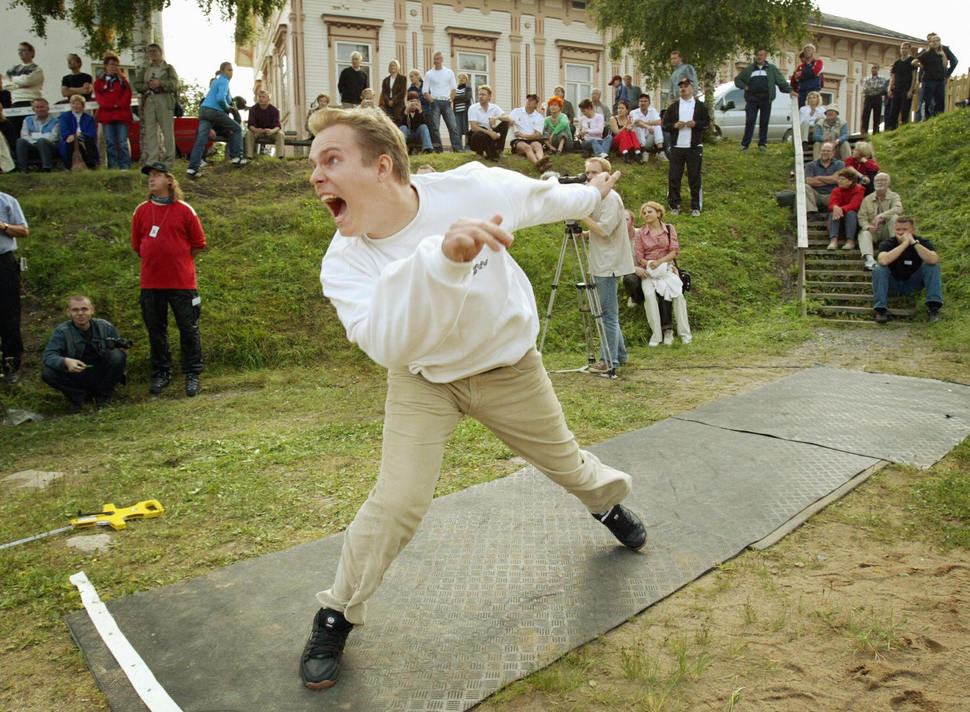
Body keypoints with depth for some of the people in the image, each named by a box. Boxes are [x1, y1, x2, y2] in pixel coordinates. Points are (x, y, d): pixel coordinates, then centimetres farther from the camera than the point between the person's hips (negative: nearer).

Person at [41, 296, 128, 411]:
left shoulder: (105, 327, -4)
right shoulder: (61, 331, -7)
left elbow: (121, 349, 3)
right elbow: (48, 356, -18)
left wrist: (123, 350, -23)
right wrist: (65, 361, -41)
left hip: (101, 375, 0)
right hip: (75, 377, 0)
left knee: (117, 355, -27)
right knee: (47, 373, -26)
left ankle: (104, 394, -4)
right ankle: (78, 396, 0)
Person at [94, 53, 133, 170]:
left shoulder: (123, 80, 15)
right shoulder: (99, 82, 15)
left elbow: (127, 95, 5)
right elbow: (98, 97, 4)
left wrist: (119, 104, -11)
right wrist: (112, 105, -11)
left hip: (122, 114, -1)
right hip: (106, 115, 1)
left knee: (122, 142, -8)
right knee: (110, 143, -1)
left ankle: (125, 166, -8)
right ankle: (113, 167, 0)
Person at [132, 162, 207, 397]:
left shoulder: (184, 210, -2)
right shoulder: (141, 211, 6)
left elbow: (198, 244, 3)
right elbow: (137, 245, 15)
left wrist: (179, 262, 5)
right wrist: (155, 262, 10)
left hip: (181, 281, -3)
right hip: (151, 282, 3)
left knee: (188, 329, 1)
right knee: (155, 329, 9)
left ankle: (192, 375, 10)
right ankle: (161, 373, 21)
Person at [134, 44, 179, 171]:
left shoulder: (168, 68, 12)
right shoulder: (144, 69, 22)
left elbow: (174, 83, -3)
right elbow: (136, 84, 13)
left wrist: (160, 83, -18)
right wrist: (148, 86, -6)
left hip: (164, 100, -3)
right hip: (148, 101, 3)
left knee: (167, 130, -7)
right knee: (149, 131, -4)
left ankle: (168, 160, -4)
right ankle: (151, 161, -5)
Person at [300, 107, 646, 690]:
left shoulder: (470, 188, -27)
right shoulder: (343, 264, -27)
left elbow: (539, 197, -5)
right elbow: (387, 342, -46)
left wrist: (590, 196, 15)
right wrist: (441, 257, -62)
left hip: (510, 366, 1)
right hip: (423, 379, -1)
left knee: (563, 460, 19)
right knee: (399, 501, -15)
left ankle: (608, 500, 56)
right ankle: (338, 614, 11)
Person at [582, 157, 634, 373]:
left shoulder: (610, 197, -12)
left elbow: (604, 230, -21)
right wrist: (585, 233, 5)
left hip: (609, 264, -10)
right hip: (601, 264, 10)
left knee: (608, 314, -7)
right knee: (609, 313, 14)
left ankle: (609, 361, -3)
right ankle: (619, 355, 23)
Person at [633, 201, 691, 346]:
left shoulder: (669, 229, 9)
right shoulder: (640, 233, 7)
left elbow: (675, 251, 2)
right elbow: (639, 256, 2)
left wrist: (660, 262, -13)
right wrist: (649, 265, -16)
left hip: (667, 267, 1)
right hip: (648, 270, 0)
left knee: (677, 293, -25)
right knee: (649, 294, -29)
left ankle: (684, 333, -19)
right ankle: (656, 334, -27)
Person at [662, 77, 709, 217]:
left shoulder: (700, 106, 7)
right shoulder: (673, 107, 10)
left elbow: (707, 122, 5)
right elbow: (665, 125, 8)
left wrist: (695, 124, -13)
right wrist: (674, 125, -11)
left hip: (694, 147, -1)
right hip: (676, 147, 2)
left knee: (694, 177, 1)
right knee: (674, 177, 1)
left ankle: (696, 206, 7)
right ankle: (674, 205, 10)